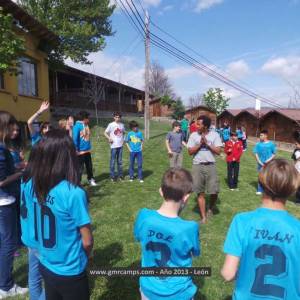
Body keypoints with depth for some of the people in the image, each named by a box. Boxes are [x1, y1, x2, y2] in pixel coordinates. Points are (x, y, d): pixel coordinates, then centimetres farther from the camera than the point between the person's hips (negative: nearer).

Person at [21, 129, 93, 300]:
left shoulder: (28, 184, -14)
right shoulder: (74, 193, -29)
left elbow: (28, 221, 1)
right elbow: (87, 241, -19)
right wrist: (83, 259, 0)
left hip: (45, 265, 5)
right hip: (69, 271, -5)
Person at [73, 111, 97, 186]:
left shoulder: (86, 125, 9)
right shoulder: (77, 126, -16)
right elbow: (75, 139, -18)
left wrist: (89, 146, 15)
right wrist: (76, 150, -18)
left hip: (88, 150, 8)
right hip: (81, 151, -7)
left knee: (89, 166, 17)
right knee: (80, 168, 1)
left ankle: (91, 179, 32)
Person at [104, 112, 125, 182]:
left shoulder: (122, 125, 7)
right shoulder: (111, 125, -5)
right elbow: (105, 133, -2)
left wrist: (123, 139, 5)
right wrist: (109, 138, -18)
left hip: (120, 145, 4)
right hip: (113, 146, -4)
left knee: (120, 161, 12)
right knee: (113, 161, 1)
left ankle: (120, 175, 22)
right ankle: (112, 176, 10)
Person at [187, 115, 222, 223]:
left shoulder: (214, 135, 0)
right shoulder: (194, 135, 2)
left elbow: (218, 151, -5)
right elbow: (190, 152, -1)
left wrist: (207, 143, -12)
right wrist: (200, 143, -11)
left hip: (210, 166, 0)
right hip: (197, 166, 1)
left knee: (214, 191, -2)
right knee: (200, 192, 4)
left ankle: (210, 209, 31)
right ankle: (203, 217, 16)